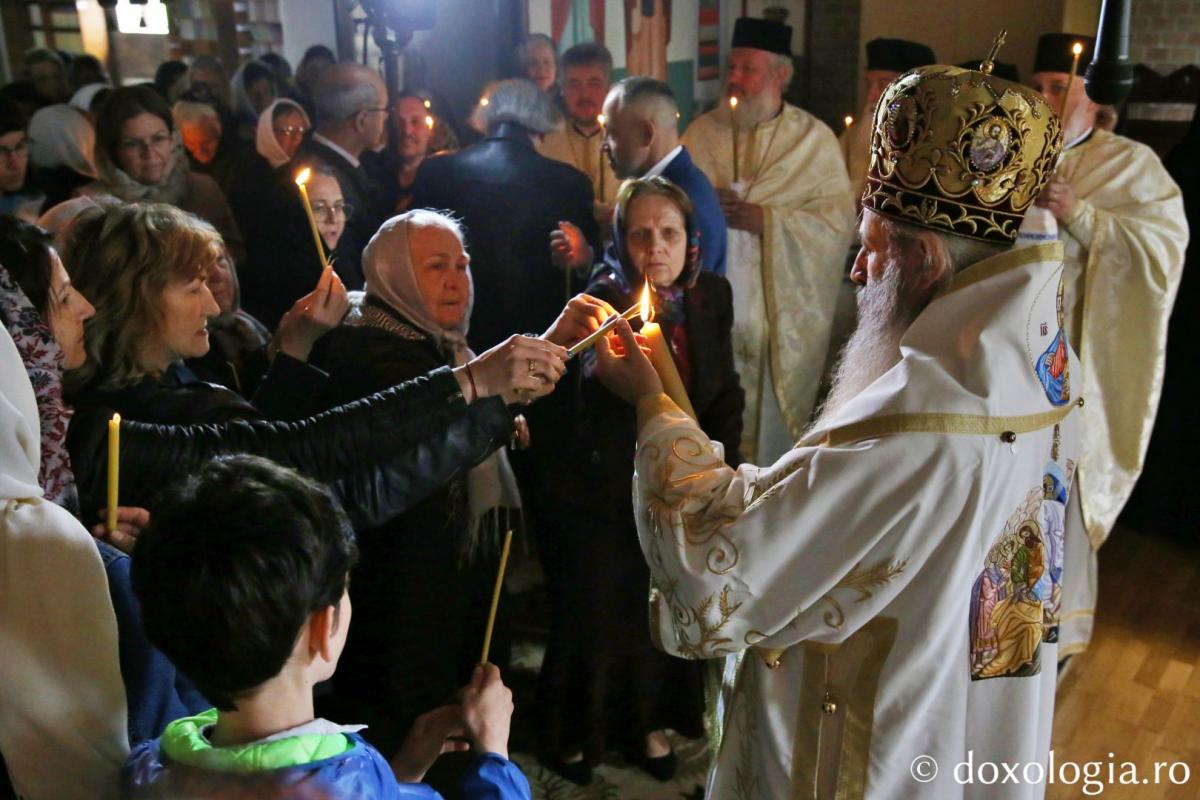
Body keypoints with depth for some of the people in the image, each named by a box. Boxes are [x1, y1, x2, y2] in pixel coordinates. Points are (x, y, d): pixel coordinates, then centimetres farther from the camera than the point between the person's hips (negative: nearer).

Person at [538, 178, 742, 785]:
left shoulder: (711, 296, -3)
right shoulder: (603, 297, -16)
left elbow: (724, 392, 8)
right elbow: (594, 385, -33)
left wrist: (722, 460, -1)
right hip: (603, 491, -4)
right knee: (592, 615, 9)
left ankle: (648, 724, 40)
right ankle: (572, 733, 34)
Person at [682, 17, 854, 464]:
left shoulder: (813, 138, 1)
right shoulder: (702, 131, 9)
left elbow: (839, 219, -7)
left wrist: (768, 219, -18)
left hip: (782, 311, -2)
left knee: (773, 424, 5)